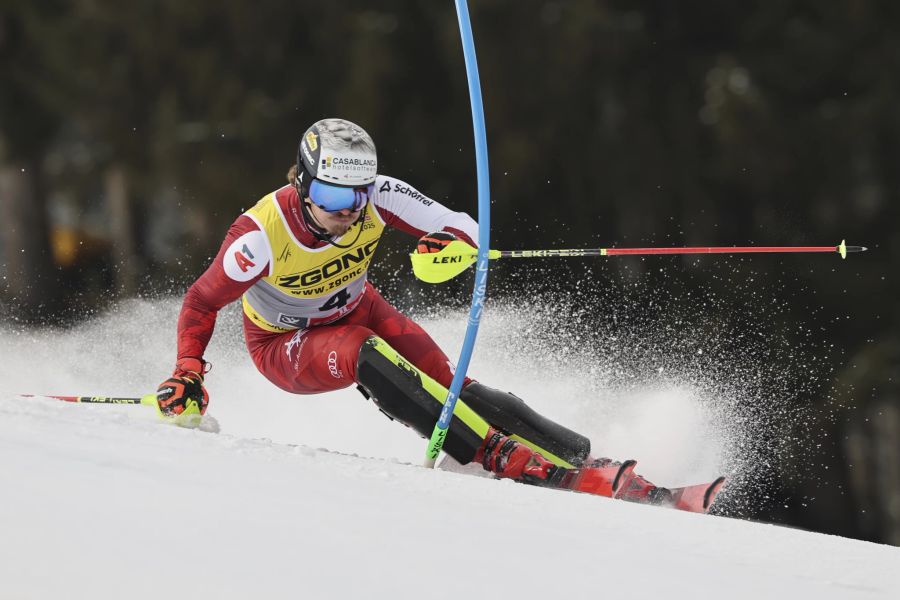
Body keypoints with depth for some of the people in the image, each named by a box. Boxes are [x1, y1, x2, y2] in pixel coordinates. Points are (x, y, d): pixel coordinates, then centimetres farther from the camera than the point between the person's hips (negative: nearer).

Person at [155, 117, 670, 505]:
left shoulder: (377, 197, -24)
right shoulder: (262, 236, -32)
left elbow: (466, 228, -21)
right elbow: (202, 303, -18)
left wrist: (450, 241, -43)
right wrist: (188, 373, -29)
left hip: (356, 312, 4)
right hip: (284, 346, -4)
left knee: (454, 388, -17)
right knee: (367, 355, -35)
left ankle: (588, 466, -18)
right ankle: (508, 460, -36)